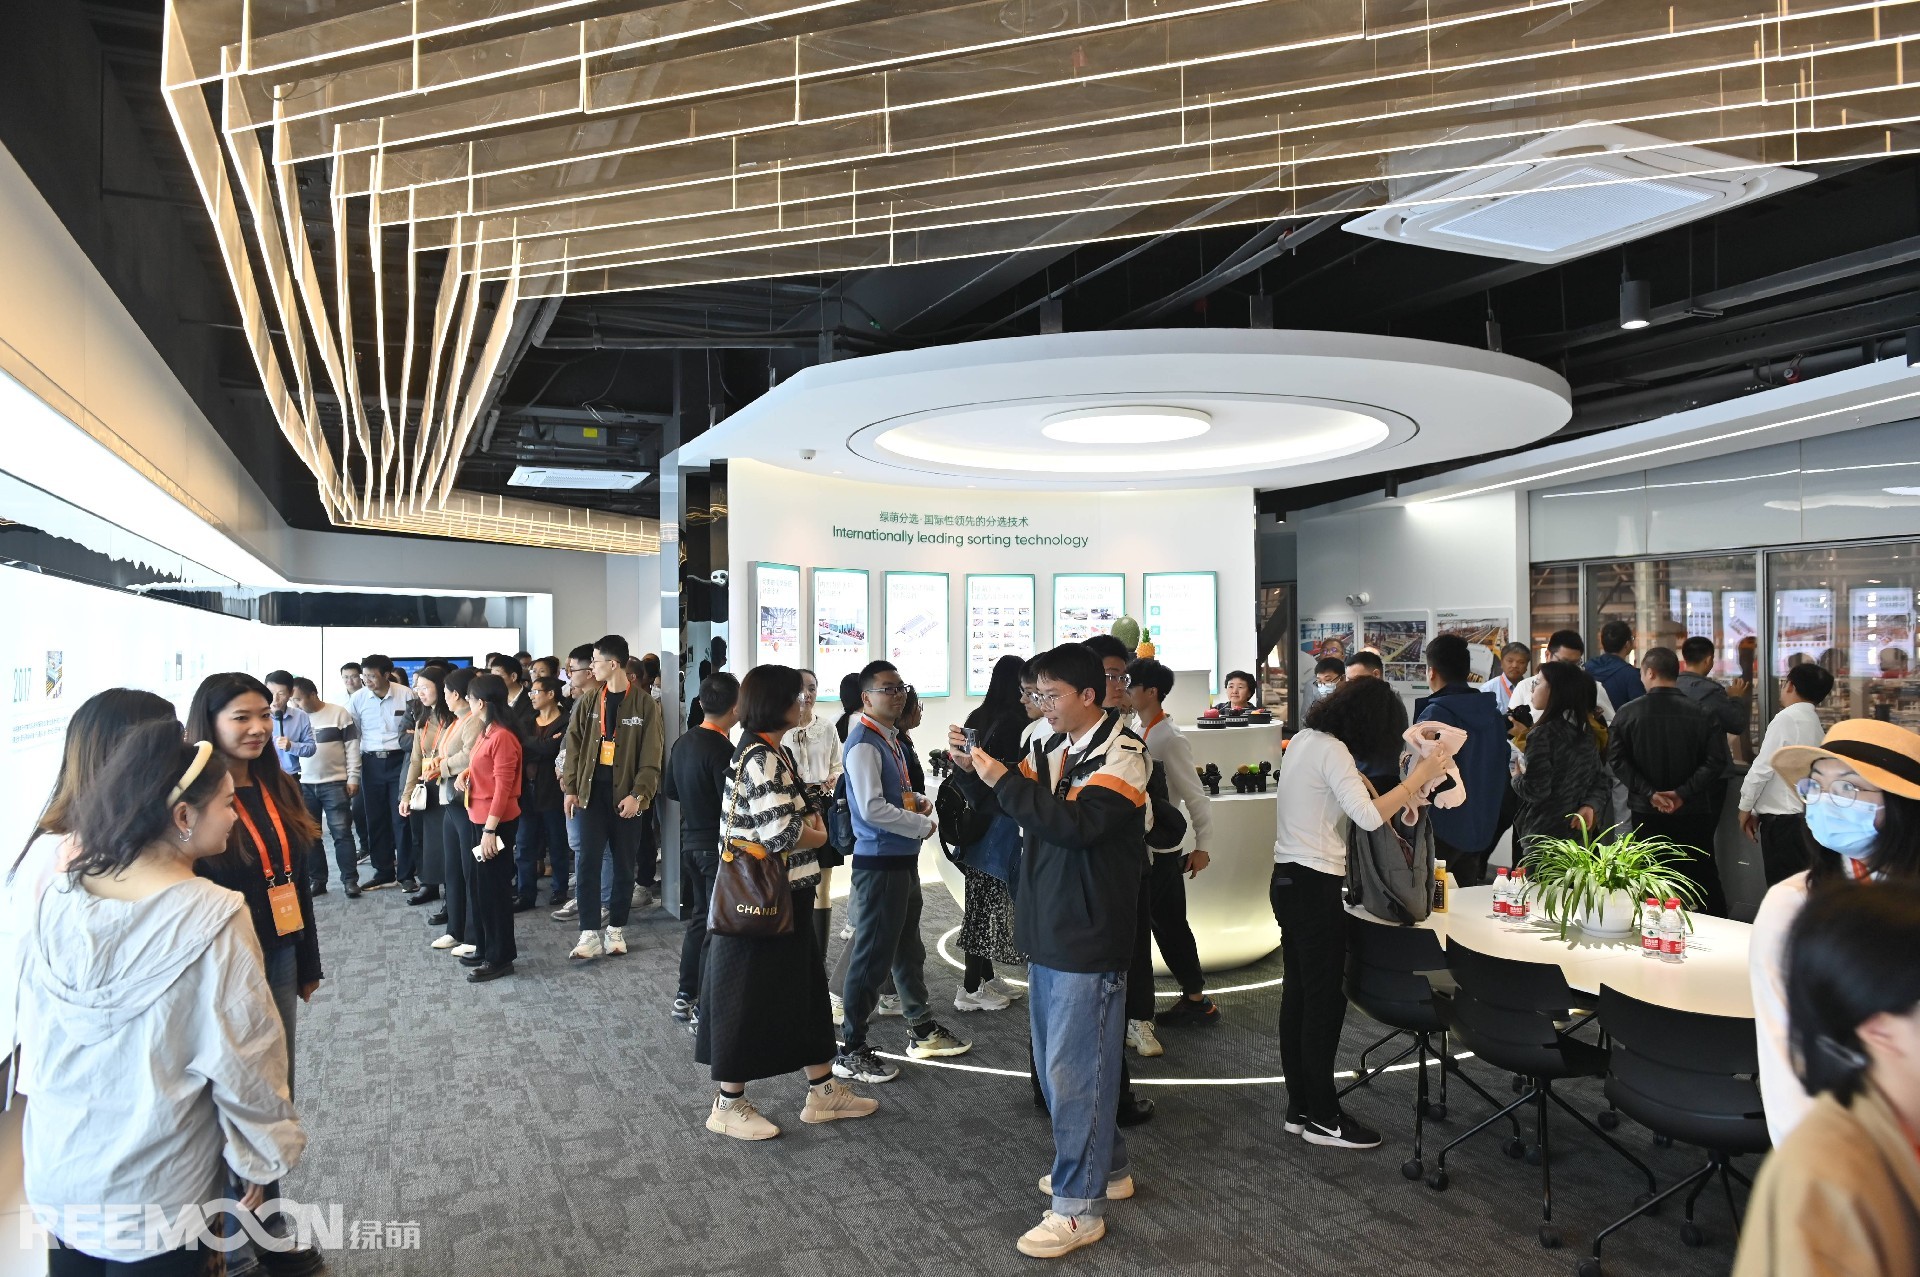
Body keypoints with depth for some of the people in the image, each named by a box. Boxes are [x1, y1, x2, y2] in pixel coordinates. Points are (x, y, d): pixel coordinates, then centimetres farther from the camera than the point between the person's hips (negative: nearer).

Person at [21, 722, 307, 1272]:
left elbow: (35, 1034, 5)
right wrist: (264, 1157, -2)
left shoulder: (57, 900, -9)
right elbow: (241, 1061, -16)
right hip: (158, 1194, -4)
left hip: (56, 1178, 4)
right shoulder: (213, 918, -24)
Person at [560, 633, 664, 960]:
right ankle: (590, 934, -4)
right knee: (587, 863, -5)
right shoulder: (589, 703, 7)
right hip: (592, 792, 2)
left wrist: (638, 794, -17)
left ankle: (616, 929, 20)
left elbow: (650, 757, -8)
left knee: (624, 865, 7)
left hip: (625, 795, -2)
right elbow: (574, 747, 9)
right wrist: (570, 788, 1)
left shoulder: (644, 705, -4)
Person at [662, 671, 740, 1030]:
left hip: (691, 839, 8)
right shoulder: (722, 750, -22)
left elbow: (669, 789, 15)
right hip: (718, 845, -8)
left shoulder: (684, 742, 4)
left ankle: (685, 997, 26)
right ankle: (705, 1007, 6)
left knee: (699, 916, 19)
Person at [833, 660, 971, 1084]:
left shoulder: (892, 738, 12)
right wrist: (923, 825, -15)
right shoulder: (864, 744, -17)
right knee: (872, 955, -2)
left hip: (904, 859, 10)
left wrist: (918, 800, 4)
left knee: (908, 948, 21)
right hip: (879, 862, -10)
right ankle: (850, 1051, 10)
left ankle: (922, 1031, 36)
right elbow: (872, 808, -25)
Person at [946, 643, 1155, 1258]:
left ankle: (1077, 1207, 10)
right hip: (1048, 929, 8)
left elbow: (1077, 822, -27)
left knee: (1075, 1068, -2)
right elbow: (1005, 799, 15)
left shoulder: (1122, 754, -13)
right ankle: (1105, 1167, 35)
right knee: (1054, 1063, 17)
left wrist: (1003, 780, -26)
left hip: (1089, 936, -8)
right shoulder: (1053, 750, 10)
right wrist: (970, 768, -4)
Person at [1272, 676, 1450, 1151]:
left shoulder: (1304, 739, 11)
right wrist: (1419, 777, -20)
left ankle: (1300, 1108, 22)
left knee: (1298, 995, 13)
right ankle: (1323, 1118, 9)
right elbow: (1369, 816, -26)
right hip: (1315, 884, -10)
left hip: (1288, 877, 10)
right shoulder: (1333, 752, -16)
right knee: (1325, 999, 0)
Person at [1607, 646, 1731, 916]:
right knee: (1704, 878, 11)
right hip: (1693, 813, 1)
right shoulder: (1702, 714, -6)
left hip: (1646, 813, 0)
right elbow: (1715, 761, -11)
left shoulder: (1627, 714, -7)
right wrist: (1683, 792, -12)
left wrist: (1649, 793, -11)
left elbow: (1616, 761, -10)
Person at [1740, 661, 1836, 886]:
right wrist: (1758, 810, 14)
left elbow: (1763, 766, -15)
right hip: (1803, 815, 9)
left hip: (1782, 820, -9)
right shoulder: (1814, 723, 13)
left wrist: (1746, 807, -4)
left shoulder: (1787, 718, -13)